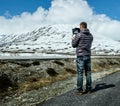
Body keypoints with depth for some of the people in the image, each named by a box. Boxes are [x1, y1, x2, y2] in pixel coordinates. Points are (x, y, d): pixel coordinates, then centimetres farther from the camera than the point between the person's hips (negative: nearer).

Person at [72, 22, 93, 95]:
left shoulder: (79, 35, -9)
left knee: (80, 73, -1)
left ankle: (80, 90, 1)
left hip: (80, 56, -5)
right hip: (88, 56, 5)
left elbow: (74, 45, -2)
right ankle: (89, 89, 14)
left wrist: (73, 39, 17)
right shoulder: (91, 35, 8)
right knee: (88, 72, 9)